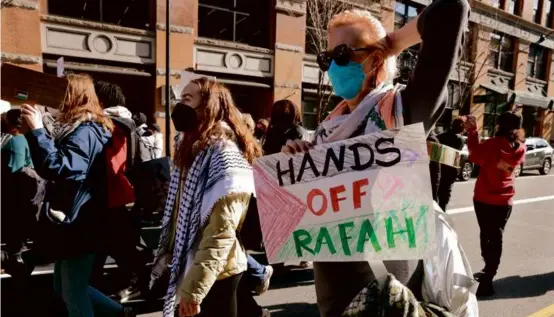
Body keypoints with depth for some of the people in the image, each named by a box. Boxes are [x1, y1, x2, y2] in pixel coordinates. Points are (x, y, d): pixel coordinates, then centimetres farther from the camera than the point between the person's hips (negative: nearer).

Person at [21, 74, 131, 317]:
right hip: (72, 222, 11)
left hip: (78, 224, -11)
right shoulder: (79, 128, 14)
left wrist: (37, 130, -29)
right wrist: (34, 132, 8)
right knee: (64, 287, 22)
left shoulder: (84, 131, -19)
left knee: (73, 293, 4)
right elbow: (49, 164, 18)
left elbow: (60, 168, -31)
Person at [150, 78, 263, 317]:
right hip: (192, 268, 8)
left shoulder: (224, 153, -19)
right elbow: (184, 216, 11)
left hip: (212, 275, -8)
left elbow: (221, 233, -24)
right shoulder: (194, 148, 10)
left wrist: (193, 288, -22)